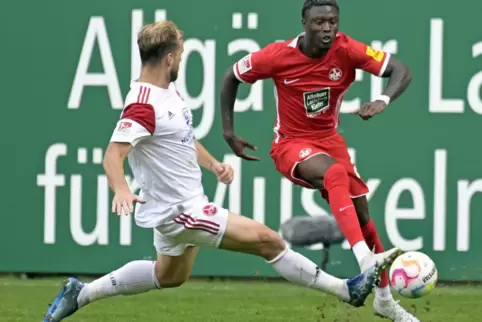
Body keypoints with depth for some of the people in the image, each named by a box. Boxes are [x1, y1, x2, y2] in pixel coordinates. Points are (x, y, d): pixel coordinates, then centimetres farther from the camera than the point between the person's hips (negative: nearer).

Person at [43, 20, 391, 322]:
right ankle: (347, 290, -2)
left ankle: (80, 294, 35)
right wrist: (121, 190, -51)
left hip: (181, 204, 11)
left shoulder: (168, 91, 5)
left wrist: (213, 163, 7)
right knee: (268, 240, -10)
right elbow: (113, 154, -33)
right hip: (179, 210, -11)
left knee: (170, 276, 31)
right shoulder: (144, 106, -25)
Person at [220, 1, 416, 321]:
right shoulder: (278, 55, -18)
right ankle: (367, 265, -47)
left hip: (329, 139, 4)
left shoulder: (346, 50, -16)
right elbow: (231, 77, -3)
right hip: (291, 144, -4)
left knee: (363, 218, 8)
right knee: (335, 173, -36)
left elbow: (401, 71, -20)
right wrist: (229, 132, -5)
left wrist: (383, 100, -41)